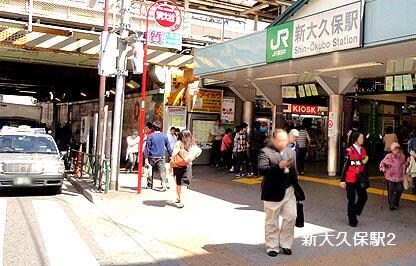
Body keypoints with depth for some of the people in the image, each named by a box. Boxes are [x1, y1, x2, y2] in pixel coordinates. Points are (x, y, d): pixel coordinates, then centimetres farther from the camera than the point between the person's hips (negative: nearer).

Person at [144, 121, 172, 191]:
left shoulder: (150, 136, -4)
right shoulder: (164, 136, 2)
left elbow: (147, 147, -6)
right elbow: (168, 147, 8)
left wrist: (146, 158, -4)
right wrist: (171, 155, 17)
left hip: (152, 157, 0)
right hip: (161, 157, 1)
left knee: (151, 171, 13)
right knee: (162, 171, -3)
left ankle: (149, 185, 21)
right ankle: (164, 183, -20)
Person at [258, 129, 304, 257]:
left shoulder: (291, 152, 10)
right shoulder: (265, 152, -10)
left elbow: (294, 171, 17)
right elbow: (261, 169, -23)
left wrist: (296, 188, 17)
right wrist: (278, 166, -33)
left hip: (289, 190, 5)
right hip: (273, 192, -5)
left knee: (291, 216, 6)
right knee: (272, 221, 6)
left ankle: (285, 244, 22)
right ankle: (272, 247, 19)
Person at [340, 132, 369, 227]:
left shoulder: (363, 150, 5)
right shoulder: (349, 151, -13)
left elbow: (364, 164, 15)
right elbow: (345, 166, -11)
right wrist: (342, 180, -11)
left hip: (360, 179, 5)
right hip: (350, 179, -5)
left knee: (363, 197, 1)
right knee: (351, 200, 4)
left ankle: (355, 212, 25)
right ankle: (352, 220, 16)